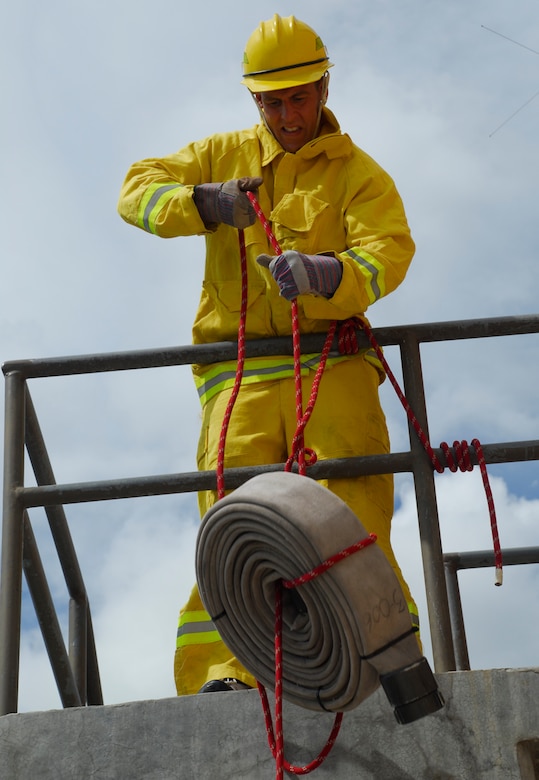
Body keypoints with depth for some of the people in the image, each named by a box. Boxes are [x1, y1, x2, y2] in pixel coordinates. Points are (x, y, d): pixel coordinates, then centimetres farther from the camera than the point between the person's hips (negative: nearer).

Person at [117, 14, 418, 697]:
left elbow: (388, 252, -6)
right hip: (240, 374, 1)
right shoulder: (224, 155, 23)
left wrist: (324, 274, -29)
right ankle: (224, 673, -24)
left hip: (330, 364, -1)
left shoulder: (357, 173, 12)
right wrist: (202, 204, -5)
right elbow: (138, 190, 16)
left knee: (354, 511, -19)